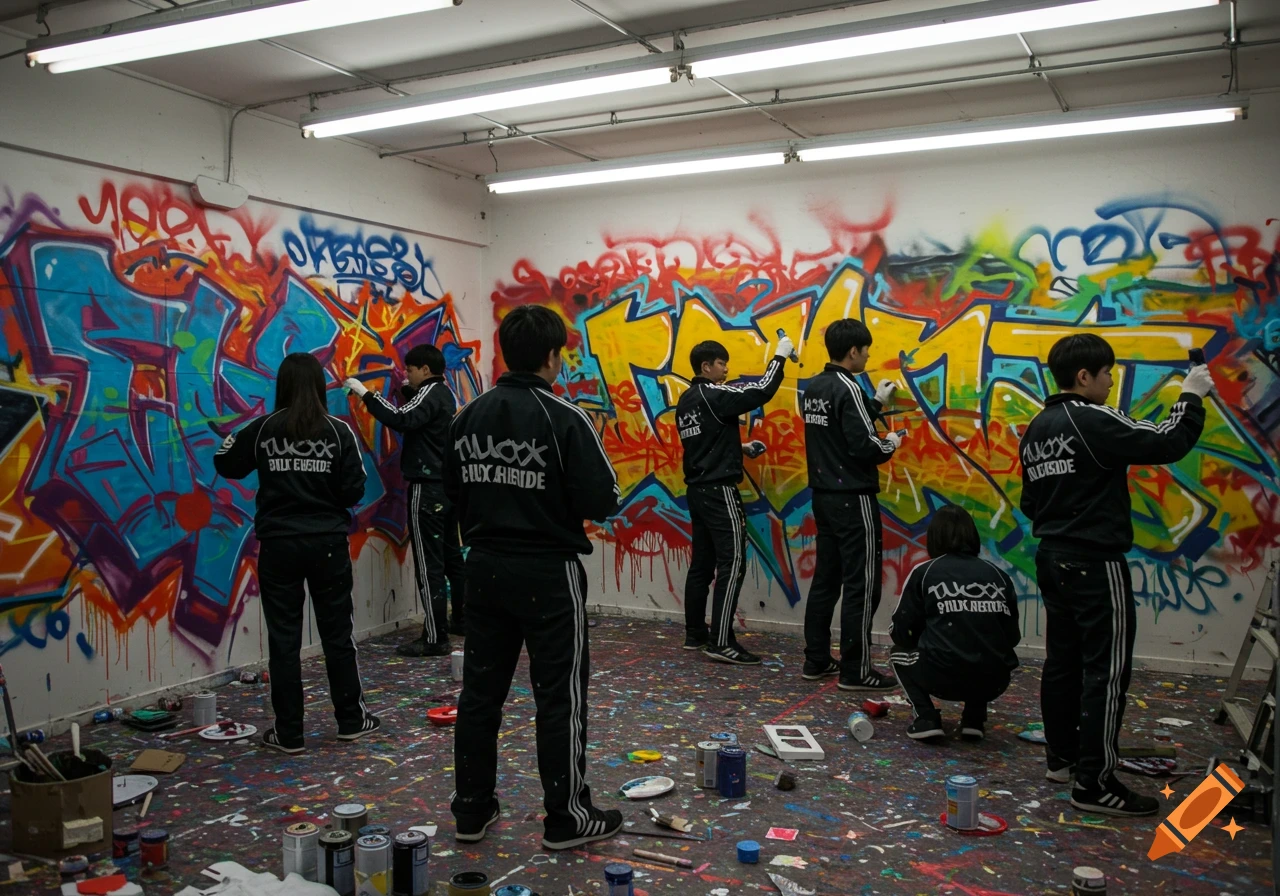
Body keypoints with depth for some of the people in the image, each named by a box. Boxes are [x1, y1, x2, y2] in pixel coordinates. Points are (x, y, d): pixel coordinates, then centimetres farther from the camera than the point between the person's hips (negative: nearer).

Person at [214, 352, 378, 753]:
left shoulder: (262, 429, -4)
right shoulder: (338, 431, -8)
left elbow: (226, 465, 11)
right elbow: (354, 491, -7)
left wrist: (239, 435, 26)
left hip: (279, 544, 0)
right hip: (328, 543, 0)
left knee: (284, 638, 8)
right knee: (338, 633, 13)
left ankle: (288, 732, 13)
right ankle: (351, 719, 23)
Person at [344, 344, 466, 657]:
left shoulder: (429, 393, -12)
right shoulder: (444, 394, 15)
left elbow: (401, 420, -29)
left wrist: (365, 394, -26)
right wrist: (408, 391, 19)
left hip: (427, 488, -10)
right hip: (447, 486, 10)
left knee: (429, 563, -8)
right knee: (451, 556, 18)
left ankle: (435, 638, -7)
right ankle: (462, 619, 30)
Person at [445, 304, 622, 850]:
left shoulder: (468, 418, 3)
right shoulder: (564, 418, -15)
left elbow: (455, 493, 10)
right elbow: (602, 503, -15)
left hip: (485, 568, 6)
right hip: (548, 572, -6)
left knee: (481, 690, 13)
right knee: (559, 696, 5)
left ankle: (472, 810, 24)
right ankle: (567, 818, 15)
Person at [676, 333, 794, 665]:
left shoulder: (686, 401, 14)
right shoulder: (713, 395, -13)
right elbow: (760, 393, -19)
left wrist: (741, 448, 21)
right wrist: (780, 356, -9)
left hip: (698, 489, 10)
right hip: (719, 491, -9)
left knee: (702, 563, 13)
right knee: (732, 563, -8)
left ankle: (695, 634, 19)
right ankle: (722, 643, -9)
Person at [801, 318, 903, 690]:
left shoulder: (813, 388, 10)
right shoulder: (848, 388, -17)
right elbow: (863, 446, -22)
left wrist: (876, 402, 26)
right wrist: (890, 444, -2)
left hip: (824, 496, 9)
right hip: (853, 499, -9)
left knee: (825, 578, 13)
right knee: (861, 586, -1)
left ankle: (816, 660, 20)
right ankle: (856, 671, 4)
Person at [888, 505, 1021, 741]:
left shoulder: (924, 572, 2)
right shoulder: (998, 575, 10)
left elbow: (898, 631, 4)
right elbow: (1013, 637, 13)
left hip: (944, 677, -4)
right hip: (994, 682, 4)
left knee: (900, 653, 27)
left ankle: (926, 719, 7)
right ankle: (974, 719, 19)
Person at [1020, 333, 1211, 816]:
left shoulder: (1036, 429, 10)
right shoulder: (1094, 421, -16)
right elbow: (1167, 443, -18)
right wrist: (1191, 397, -4)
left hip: (1053, 558, 9)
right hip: (1096, 563, -9)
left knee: (1062, 659, 16)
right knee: (1107, 670, -4)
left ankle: (1060, 756, 26)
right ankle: (1095, 784, 0)